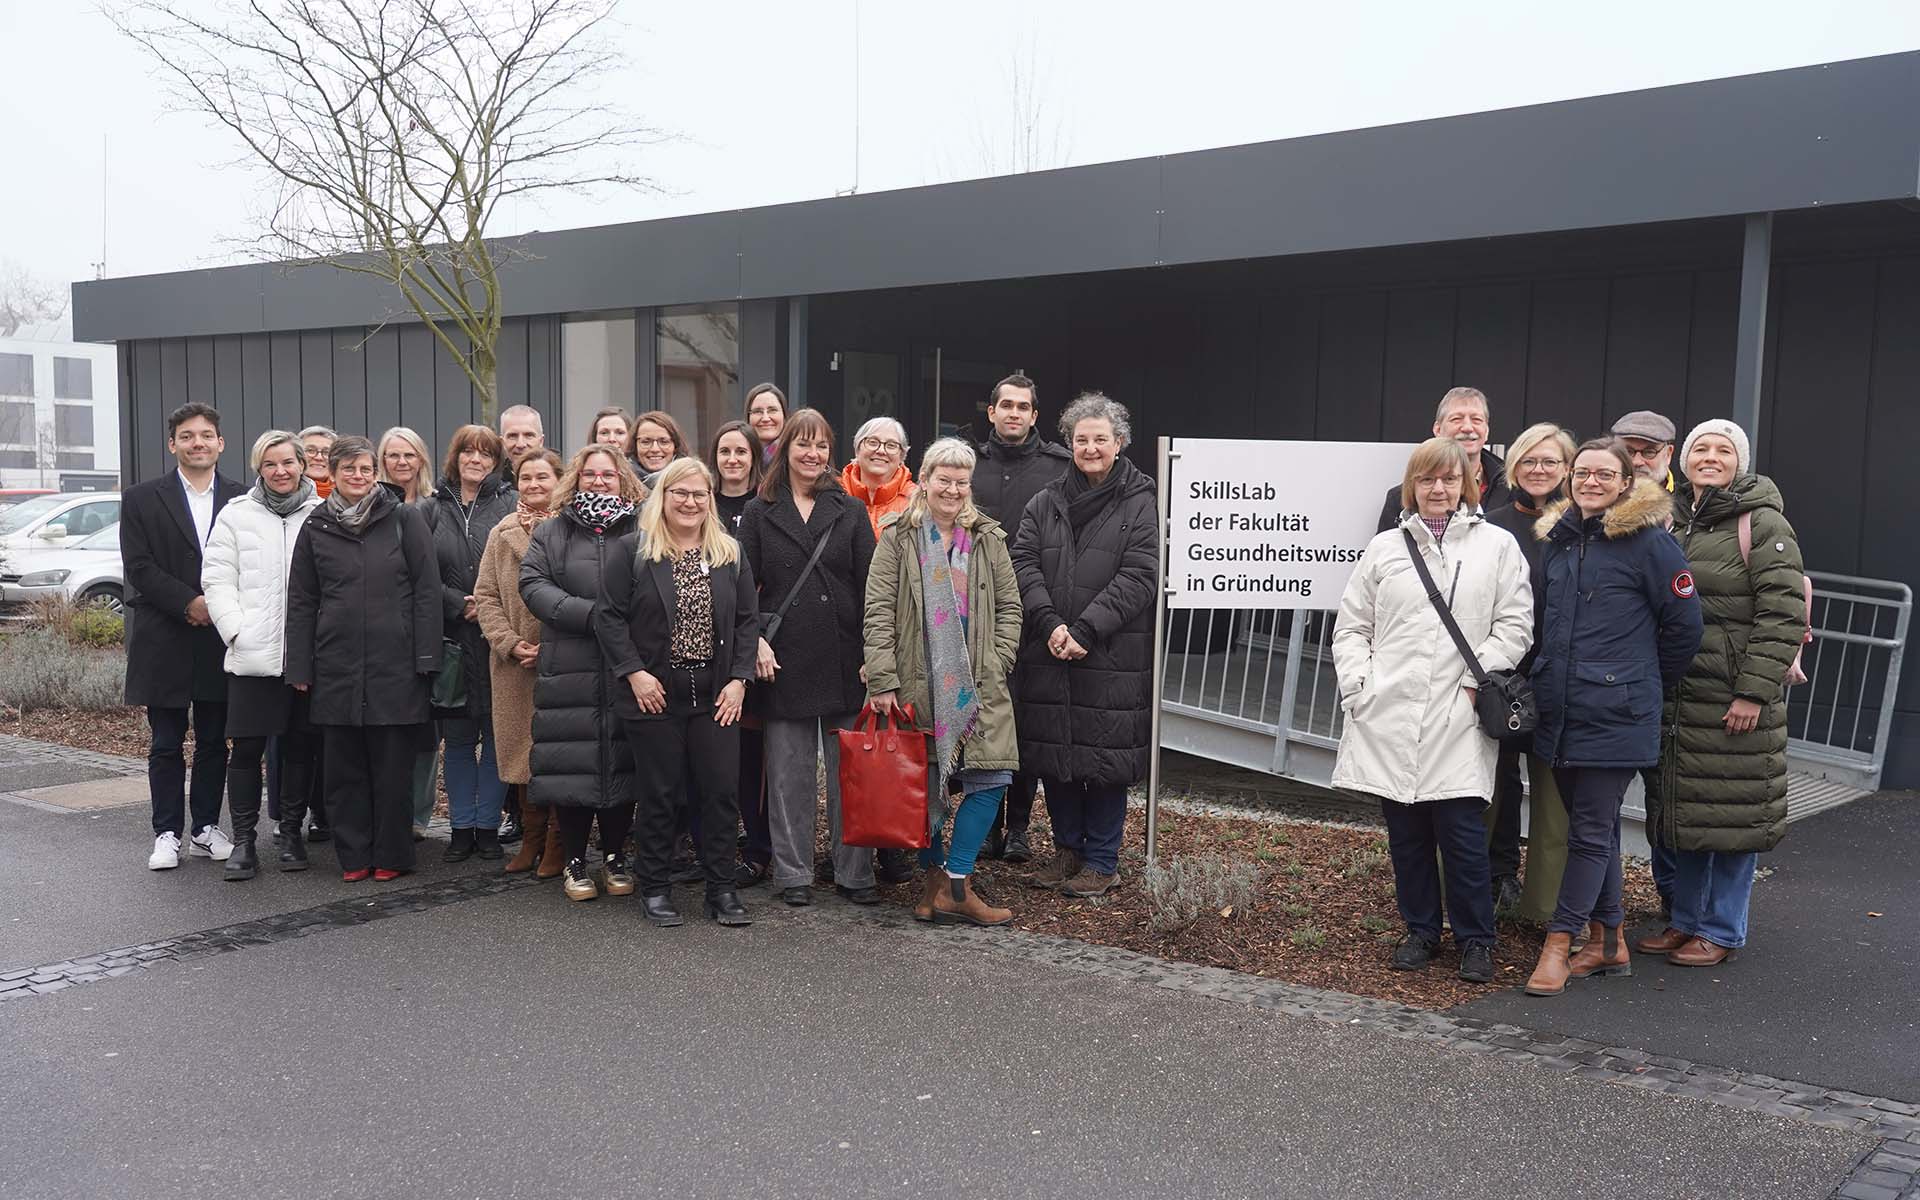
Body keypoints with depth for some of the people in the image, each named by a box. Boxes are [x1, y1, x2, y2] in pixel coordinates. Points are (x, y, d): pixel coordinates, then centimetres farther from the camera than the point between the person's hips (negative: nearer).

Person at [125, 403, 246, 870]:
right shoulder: (141, 499, 2)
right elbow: (139, 567, -6)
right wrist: (189, 602, -15)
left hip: (221, 639, 2)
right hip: (165, 642, -2)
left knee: (214, 742, 9)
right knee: (166, 744, 4)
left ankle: (205, 828, 19)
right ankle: (167, 833, 12)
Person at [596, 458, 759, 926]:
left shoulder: (730, 554, 9)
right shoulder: (632, 550, -1)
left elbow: (748, 621, 9)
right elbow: (609, 616, -4)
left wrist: (738, 680, -1)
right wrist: (635, 673, -11)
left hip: (716, 695, 3)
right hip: (654, 693, -2)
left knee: (723, 791, 1)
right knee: (658, 794, 4)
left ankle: (721, 888, 12)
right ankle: (655, 888, 17)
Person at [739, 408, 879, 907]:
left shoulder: (850, 511, 8)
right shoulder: (759, 512, 7)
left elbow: (868, 586, 5)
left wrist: (872, 652, -3)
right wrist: (756, 641, -8)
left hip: (844, 657, 0)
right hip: (784, 658, 0)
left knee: (850, 770, 3)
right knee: (789, 772, 5)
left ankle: (854, 872, 13)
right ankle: (793, 874, 15)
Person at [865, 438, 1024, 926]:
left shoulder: (988, 538, 9)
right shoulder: (898, 538, 1)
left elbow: (1009, 607, 12)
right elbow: (878, 612, -4)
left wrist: (996, 664, -1)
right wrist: (883, 680, -11)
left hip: (977, 683, 2)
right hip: (916, 684, -2)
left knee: (991, 777, -7)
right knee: (922, 785, 5)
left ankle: (954, 882, 1)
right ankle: (936, 877, 21)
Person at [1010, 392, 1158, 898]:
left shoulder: (1139, 505, -1)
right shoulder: (1045, 504, 11)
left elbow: (1138, 576, -10)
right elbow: (1024, 563, 2)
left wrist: (1085, 630, -17)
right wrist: (1050, 624, -13)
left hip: (1112, 656, -4)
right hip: (1048, 653, 4)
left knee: (1105, 755, 0)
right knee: (1053, 752, 9)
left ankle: (1102, 861, 13)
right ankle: (1067, 849, 25)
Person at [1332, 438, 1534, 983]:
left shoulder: (1497, 545, 6)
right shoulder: (1385, 548, 11)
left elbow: (1514, 624, 1)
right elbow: (1351, 626, 12)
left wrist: (1475, 678, -8)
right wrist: (1358, 686, 0)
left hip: (1459, 718, -2)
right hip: (1390, 715, 3)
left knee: (1461, 830, -5)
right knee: (1405, 830, 9)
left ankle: (1475, 939, 12)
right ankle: (1421, 929, 24)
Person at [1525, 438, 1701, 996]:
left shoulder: (1649, 542, -8)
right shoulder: (1556, 538, 11)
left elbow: (1684, 624, -3)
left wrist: (1648, 682, 5)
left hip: (1614, 715, -7)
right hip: (1559, 712, 7)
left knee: (1591, 831, -2)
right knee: (1595, 827, 14)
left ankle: (1558, 944, 3)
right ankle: (1608, 944, 24)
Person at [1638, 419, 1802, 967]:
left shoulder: (1763, 524, -7)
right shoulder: (1673, 522, 12)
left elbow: (1784, 614, -13)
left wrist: (1754, 692, -17)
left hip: (1735, 699, -6)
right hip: (1678, 693, 6)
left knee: (1732, 813, 1)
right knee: (1683, 811, 12)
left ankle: (1721, 931, 13)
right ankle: (1686, 920, 24)